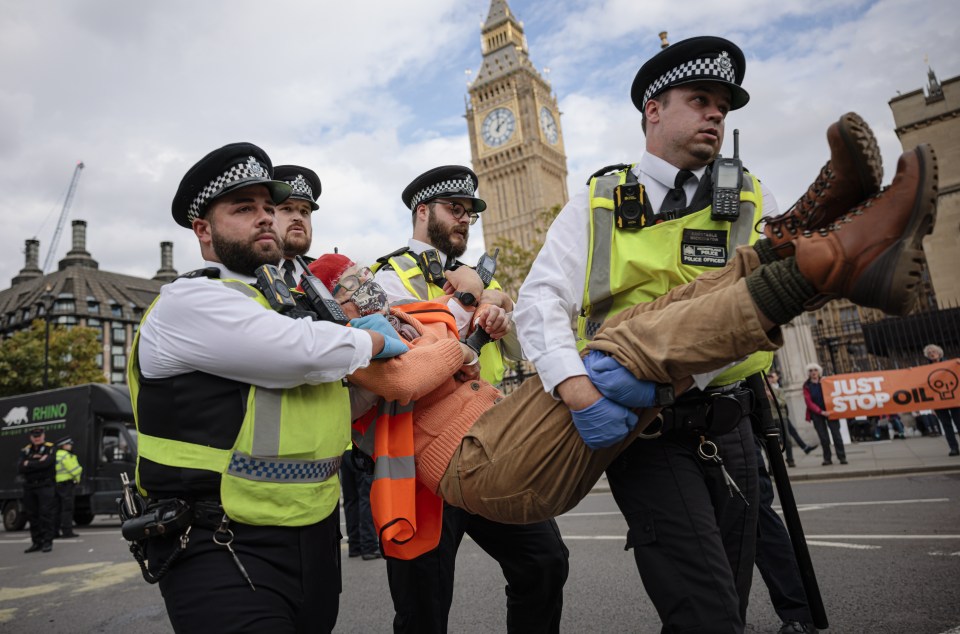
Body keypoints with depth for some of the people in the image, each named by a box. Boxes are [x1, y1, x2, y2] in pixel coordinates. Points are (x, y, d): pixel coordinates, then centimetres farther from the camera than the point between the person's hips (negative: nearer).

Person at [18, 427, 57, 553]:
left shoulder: (50, 448, 1)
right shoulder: (25, 451, 13)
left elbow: (46, 463, -17)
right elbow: (20, 468, -2)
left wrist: (29, 464, -6)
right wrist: (38, 462, -11)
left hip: (45, 486, -5)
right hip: (29, 487, 5)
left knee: (46, 514, -7)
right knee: (32, 515, 8)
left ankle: (47, 541, -4)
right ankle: (36, 542, 16)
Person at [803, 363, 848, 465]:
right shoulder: (807, 386, 1)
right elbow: (809, 402, -5)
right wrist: (821, 412, -15)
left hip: (829, 411, 0)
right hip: (816, 414, 0)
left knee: (836, 435, -5)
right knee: (823, 437, 1)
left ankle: (842, 457, 2)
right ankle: (827, 458, 10)